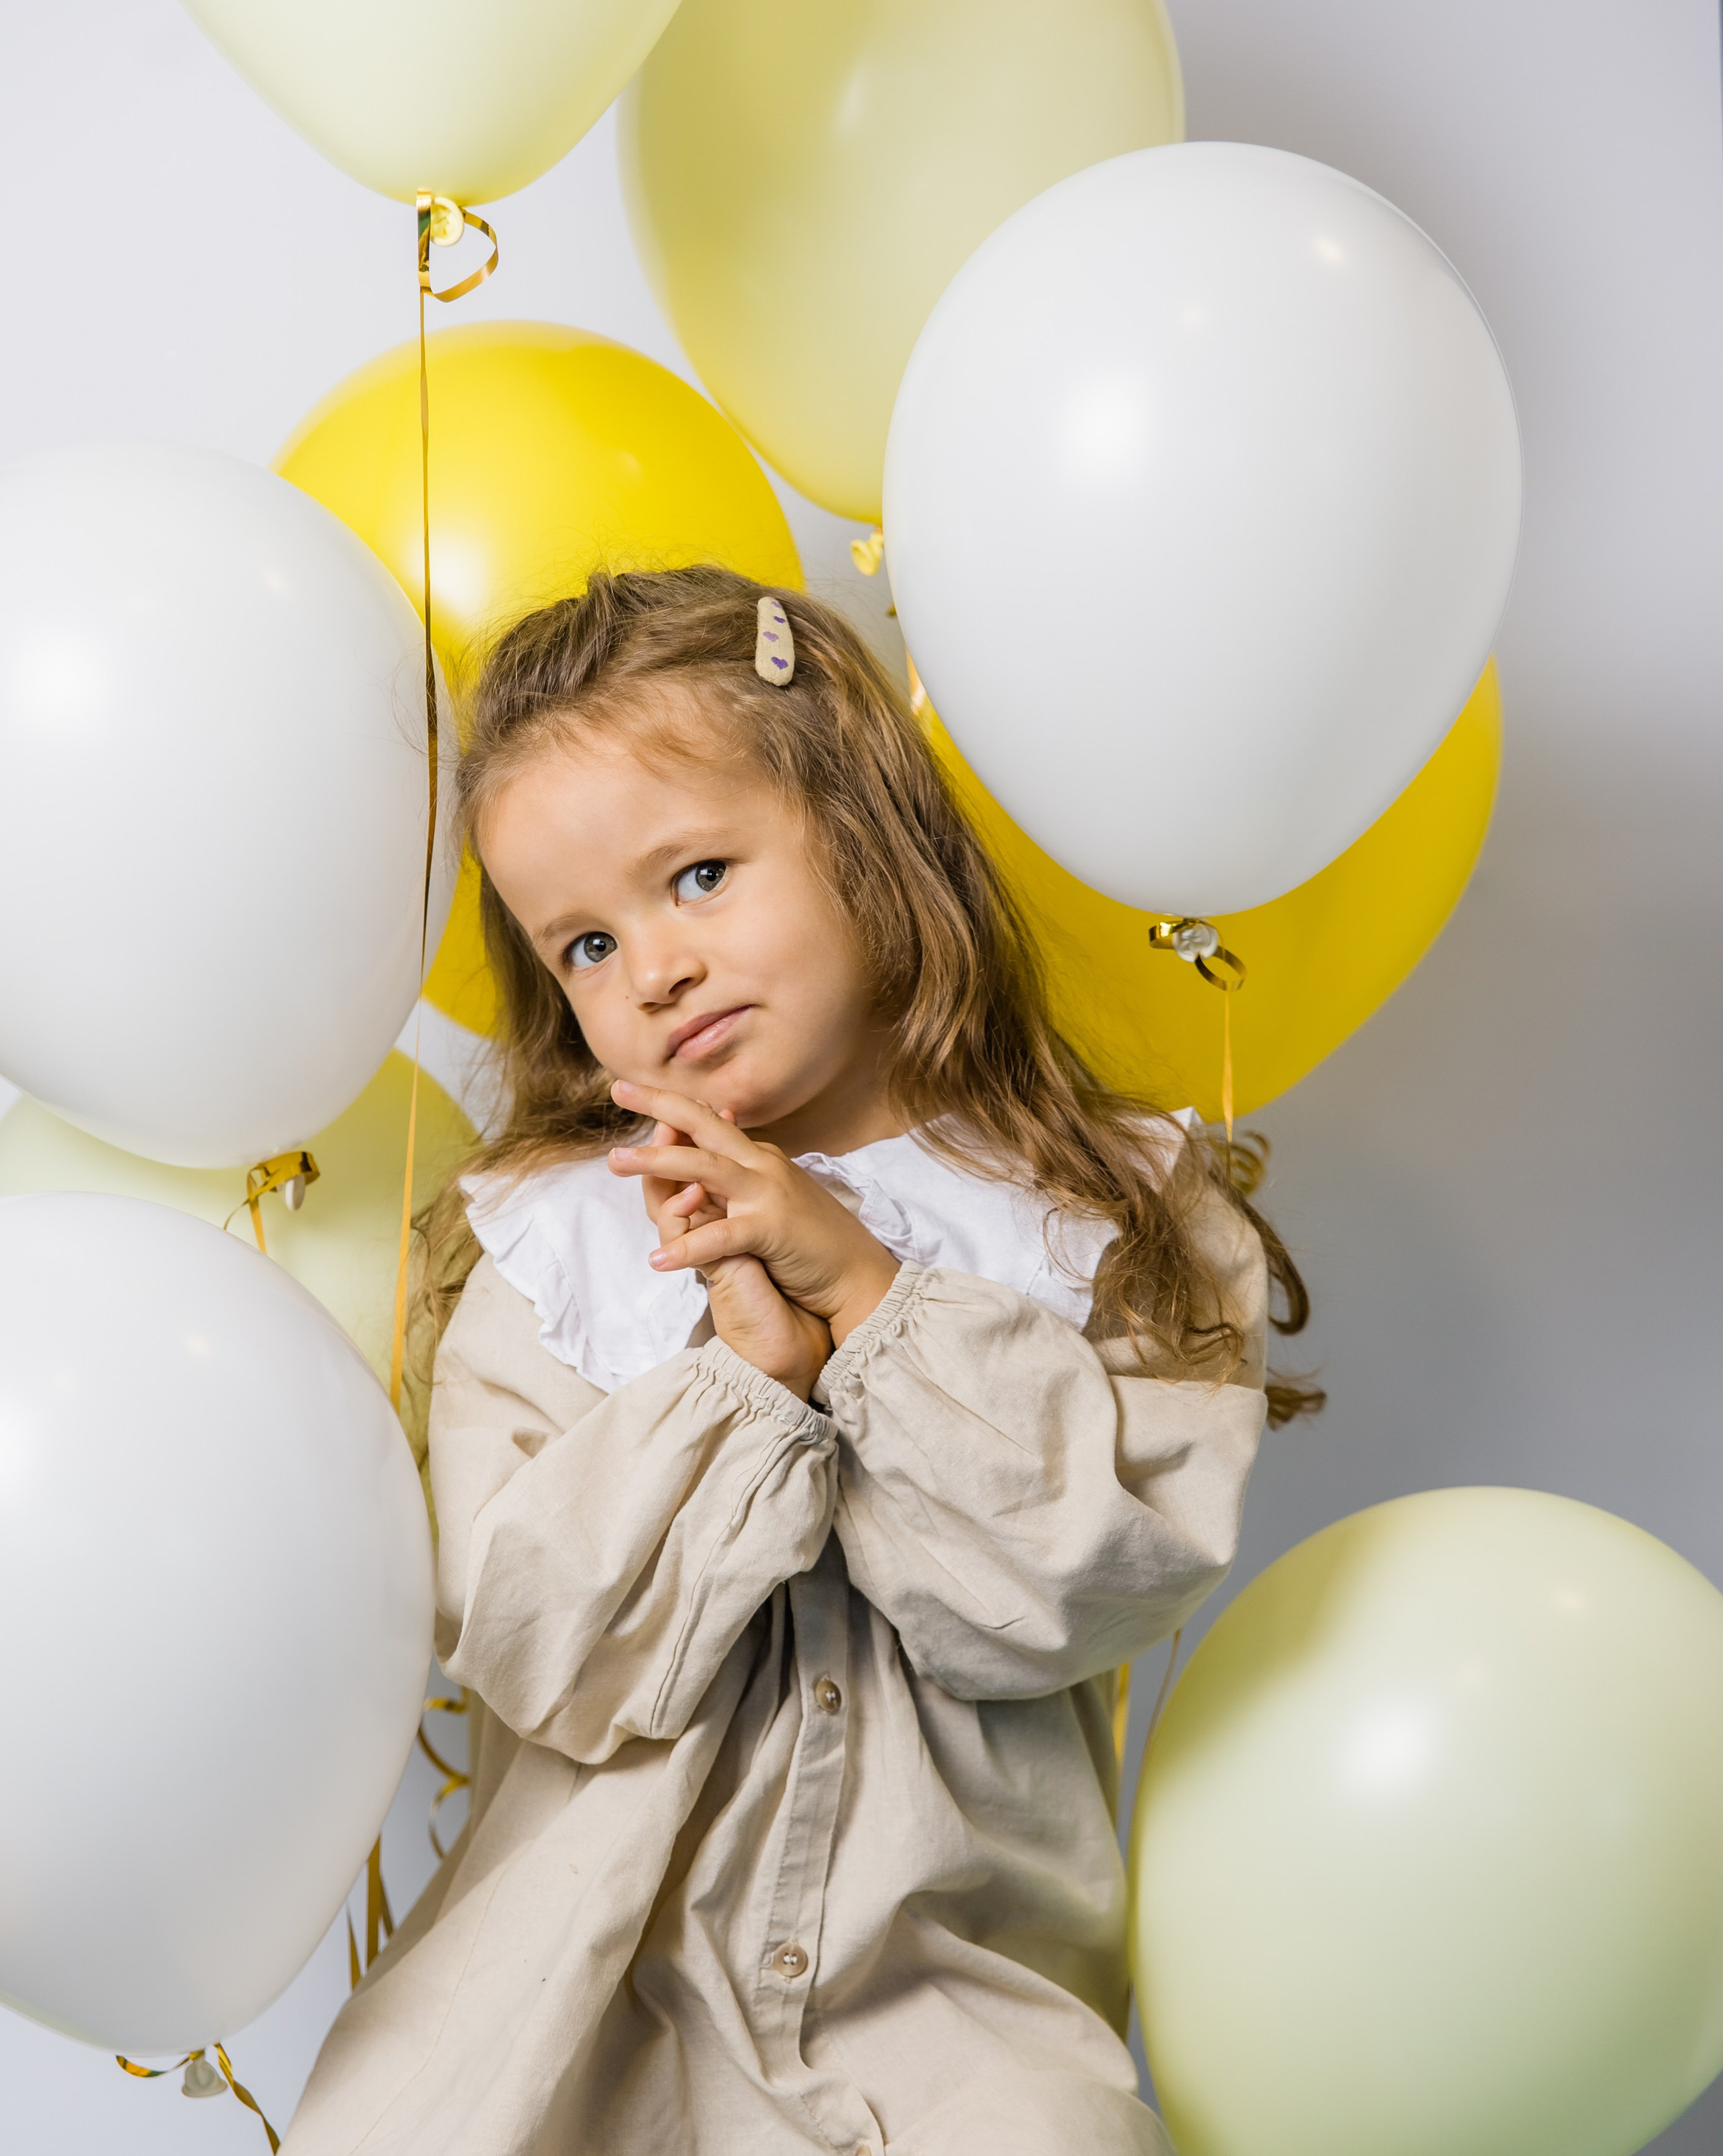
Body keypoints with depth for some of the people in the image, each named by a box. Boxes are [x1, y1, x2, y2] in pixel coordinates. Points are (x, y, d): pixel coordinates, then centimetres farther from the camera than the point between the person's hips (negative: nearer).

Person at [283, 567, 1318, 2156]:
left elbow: (1068, 1591, -9)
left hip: (950, 1976, -1)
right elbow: (540, 1646, -6)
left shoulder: (1114, 1222, 2)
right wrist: (747, 1373, -16)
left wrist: (868, 1295, -14)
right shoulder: (545, 1242, 3)